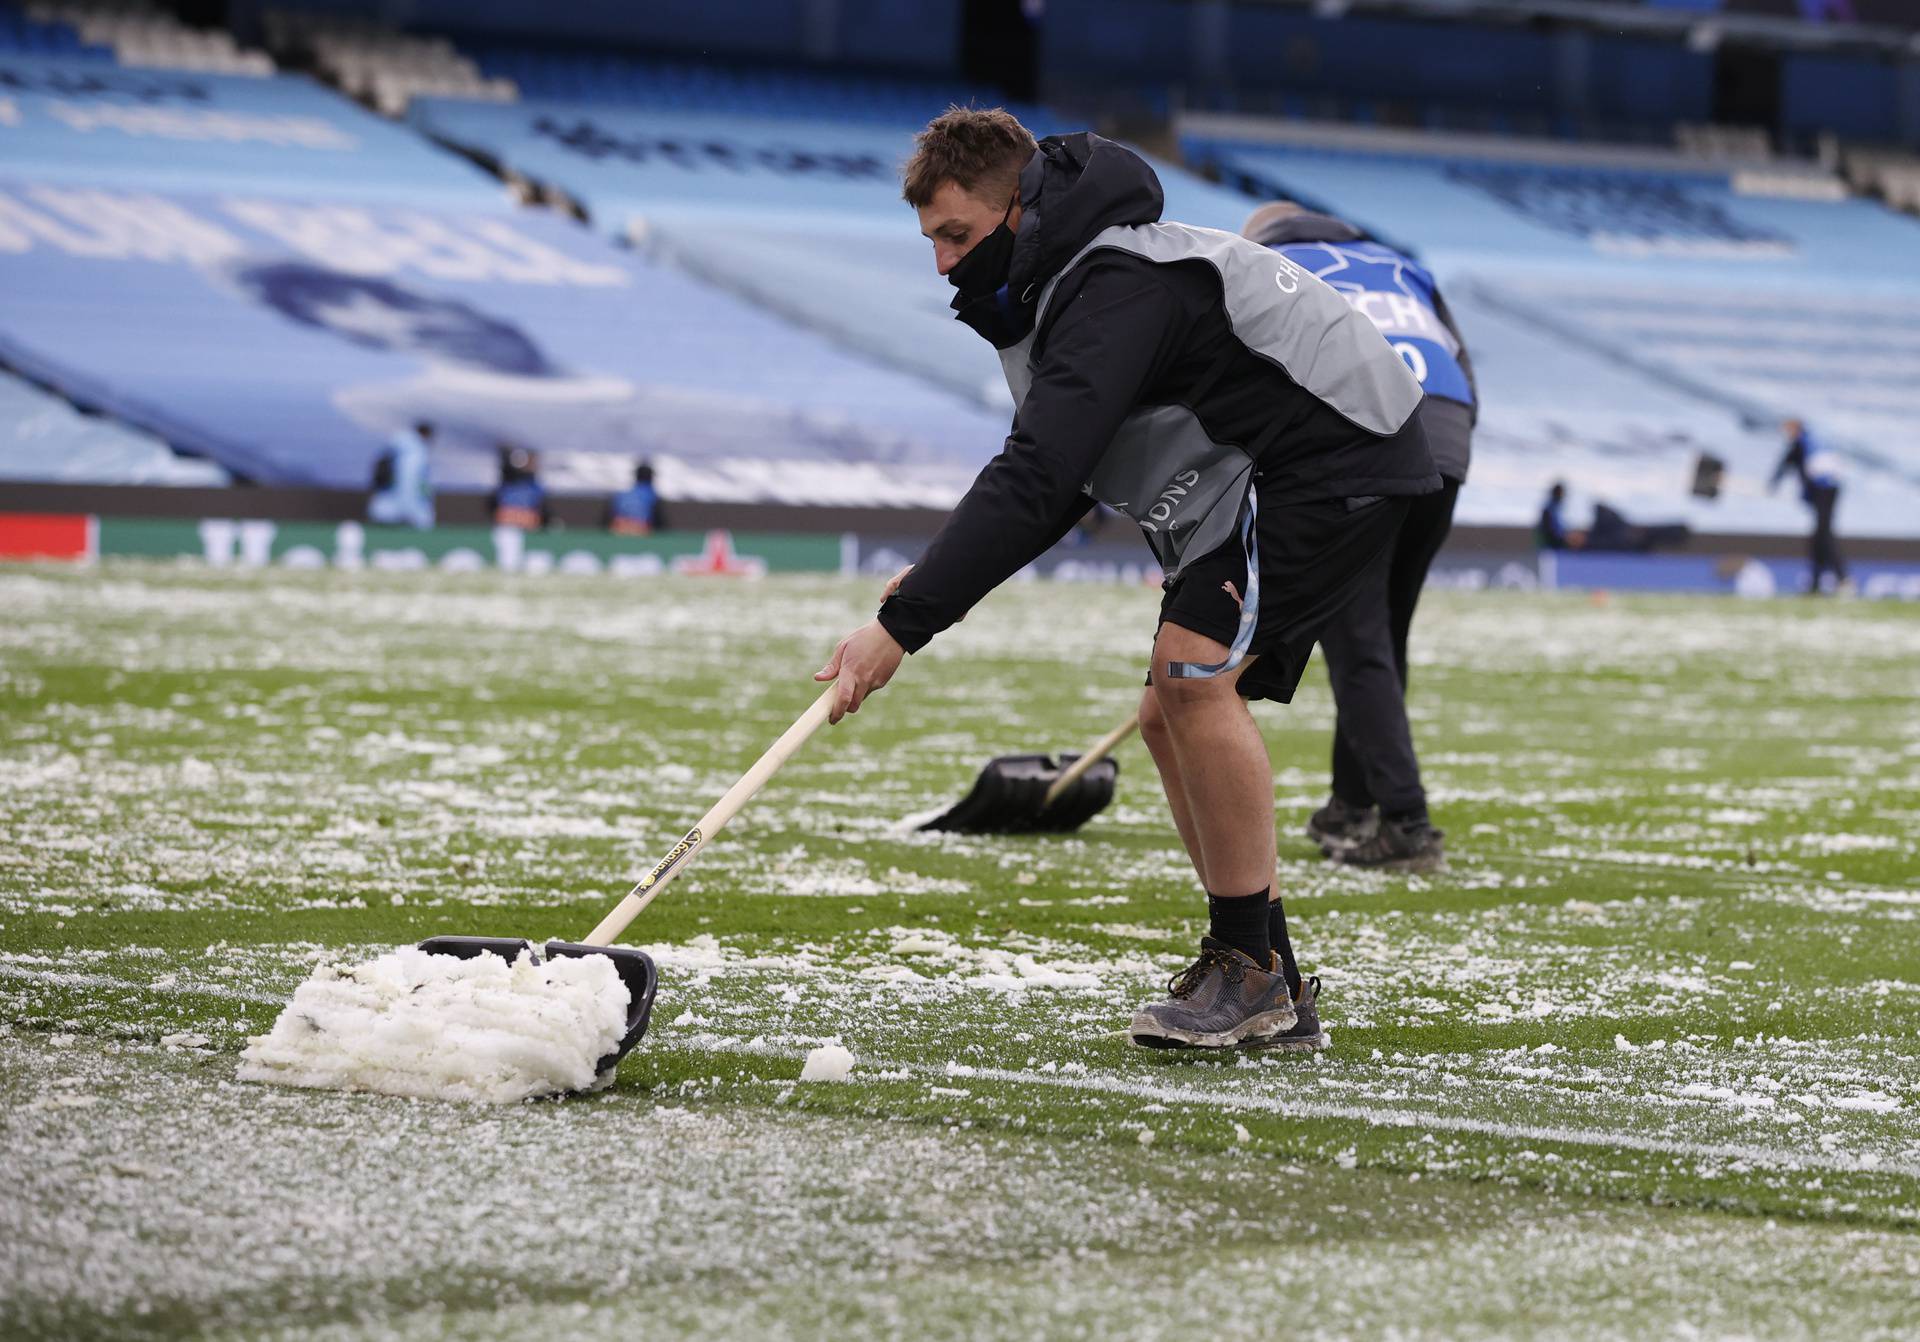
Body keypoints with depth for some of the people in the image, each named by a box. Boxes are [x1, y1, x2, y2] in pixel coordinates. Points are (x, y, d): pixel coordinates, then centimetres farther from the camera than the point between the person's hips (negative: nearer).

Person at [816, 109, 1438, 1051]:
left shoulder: (1117, 291, -25)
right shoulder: (1063, 288, 8)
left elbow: (1035, 480, -33)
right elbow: (1051, 485, 14)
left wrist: (904, 626, -36)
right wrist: (938, 578, -3)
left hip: (1338, 464, -11)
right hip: (1248, 485, 11)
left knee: (1194, 669, -23)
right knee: (1170, 715, 7)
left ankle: (1252, 965, -15)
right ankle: (1270, 995, 11)